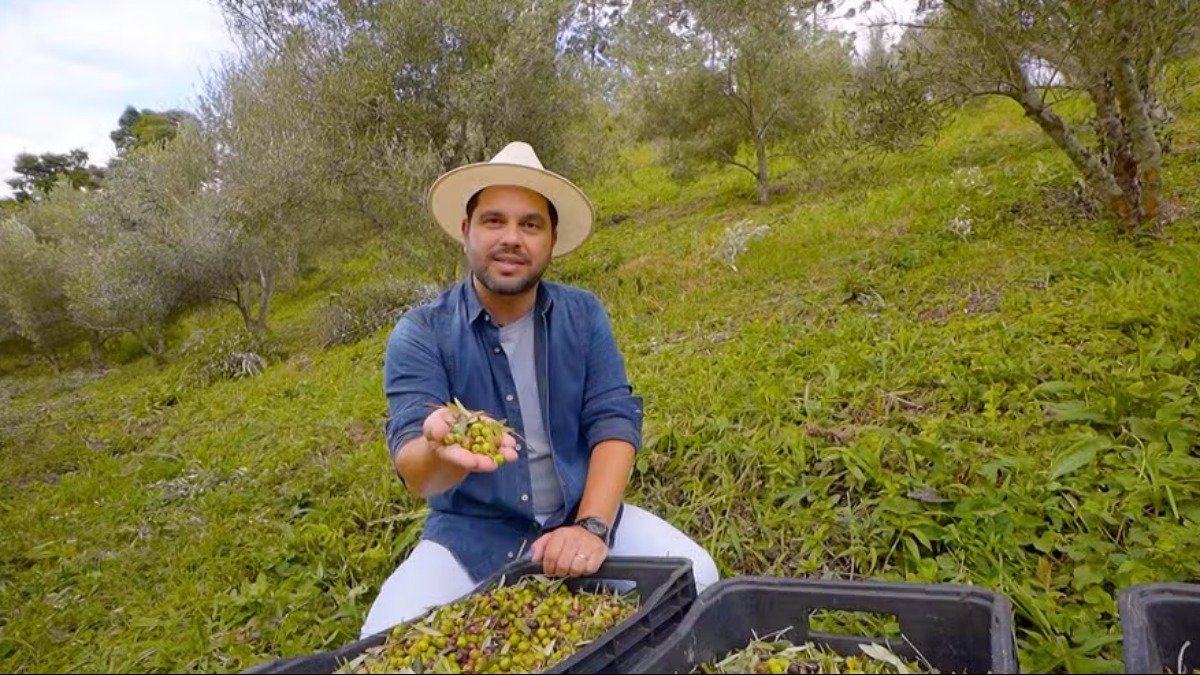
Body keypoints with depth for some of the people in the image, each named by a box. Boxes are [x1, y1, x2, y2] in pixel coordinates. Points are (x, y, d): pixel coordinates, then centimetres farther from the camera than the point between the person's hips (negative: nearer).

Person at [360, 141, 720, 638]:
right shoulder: (419, 335, -9)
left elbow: (615, 423, -7)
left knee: (693, 577, -17)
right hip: (472, 534, -2)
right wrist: (442, 450, -46)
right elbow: (412, 467, -20)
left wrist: (591, 527, -23)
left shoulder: (584, 315, -2)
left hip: (581, 513, 2)